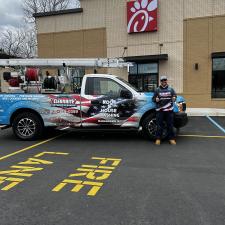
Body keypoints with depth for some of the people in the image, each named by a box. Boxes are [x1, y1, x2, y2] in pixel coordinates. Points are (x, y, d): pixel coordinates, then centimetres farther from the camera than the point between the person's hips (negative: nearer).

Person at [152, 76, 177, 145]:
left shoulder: (170, 89, 9)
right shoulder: (157, 90, 7)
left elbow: (175, 95, 14)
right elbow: (153, 98, 9)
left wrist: (174, 98, -10)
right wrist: (155, 99, -14)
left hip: (169, 110, 1)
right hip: (160, 110, -1)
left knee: (170, 125, 4)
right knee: (159, 125, 2)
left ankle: (171, 138, 14)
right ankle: (158, 138, 11)